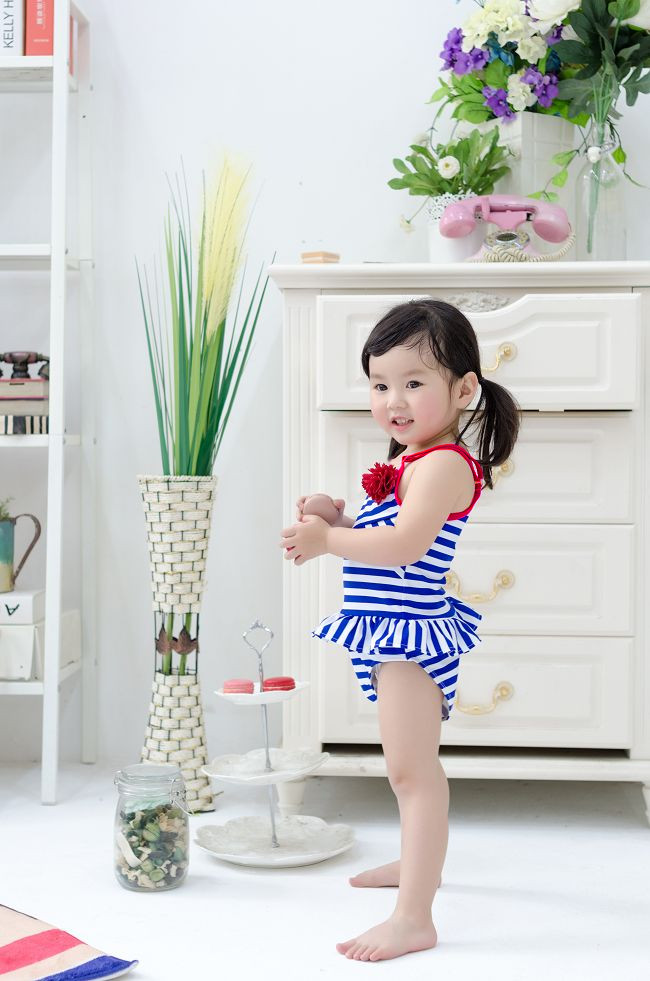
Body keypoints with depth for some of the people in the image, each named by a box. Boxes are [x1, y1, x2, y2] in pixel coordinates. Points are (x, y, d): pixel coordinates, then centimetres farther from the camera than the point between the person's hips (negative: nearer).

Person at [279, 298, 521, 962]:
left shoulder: (442, 463, -20)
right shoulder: (411, 462, 12)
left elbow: (404, 545, -33)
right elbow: (380, 534, 18)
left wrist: (326, 541, -27)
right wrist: (335, 518, 1)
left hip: (410, 631, -11)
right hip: (391, 631, 11)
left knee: (412, 771, -10)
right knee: (412, 765, 26)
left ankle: (413, 918, -7)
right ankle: (417, 862, 45)